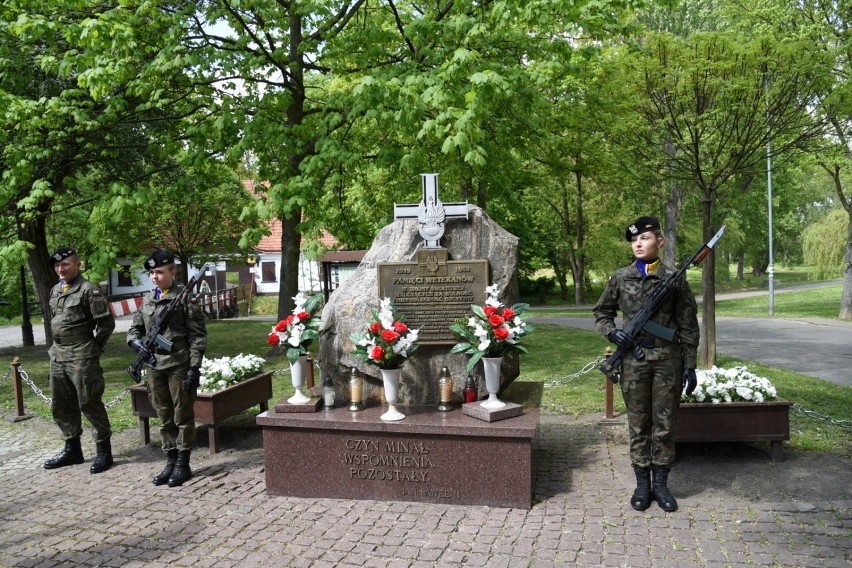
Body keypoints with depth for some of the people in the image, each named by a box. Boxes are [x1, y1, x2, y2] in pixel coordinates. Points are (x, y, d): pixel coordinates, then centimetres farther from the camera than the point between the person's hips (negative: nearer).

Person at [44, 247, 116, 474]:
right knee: (60, 406, 14)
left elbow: (106, 323, -13)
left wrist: (93, 349, -5)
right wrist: (59, 345, 14)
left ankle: (104, 452, 8)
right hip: (58, 355, 8)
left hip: (81, 358, -8)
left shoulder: (89, 290, -12)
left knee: (90, 405, -3)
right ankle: (72, 450, 27)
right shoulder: (55, 291, 12)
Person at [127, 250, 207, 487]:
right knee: (164, 417, 13)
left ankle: (183, 464, 14)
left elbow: (198, 336, -8)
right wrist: (136, 342, -3)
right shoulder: (147, 300, 11)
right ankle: (171, 461, 24)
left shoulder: (185, 298, -7)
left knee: (183, 415, 4)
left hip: (179, 366, -6)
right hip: (154, 367, 6)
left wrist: (194, 367, -13)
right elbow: (135, 329, 20)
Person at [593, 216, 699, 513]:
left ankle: (661, 483, 20)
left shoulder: (675, 279, 2)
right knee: (638, 425, 7)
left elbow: (688, 326, 4)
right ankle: (642, 484, 19)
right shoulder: (620, 278, 4)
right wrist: (612, 332, -6)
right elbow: (602, 313, 15)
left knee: (665, 425, 6)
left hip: (667, 359, 0)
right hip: (633, 359, 1)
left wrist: (690, 366, 1)